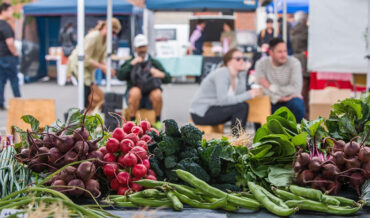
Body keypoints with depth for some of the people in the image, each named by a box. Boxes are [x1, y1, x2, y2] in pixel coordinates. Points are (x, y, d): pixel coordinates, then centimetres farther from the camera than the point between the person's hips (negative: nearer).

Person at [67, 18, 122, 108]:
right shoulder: (94, 36, -24)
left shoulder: (106, 39, 2)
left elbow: (101, 59, 6)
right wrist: (102, 67, -27)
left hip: (88, 68, 9)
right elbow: (86, 59, -24)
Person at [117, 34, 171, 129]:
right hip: (135, 97, -1)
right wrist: (131, 64, -13)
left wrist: (161, 74, -17)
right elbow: (120, 76, -6)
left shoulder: (154, 62, 13)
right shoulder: (129, 63, 12)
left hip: (150, 100, 1)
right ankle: (132, 121, -24)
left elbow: (168, 79, 6)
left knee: (157, 94, -32)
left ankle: (158, 121, -15)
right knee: (135, 91, -35)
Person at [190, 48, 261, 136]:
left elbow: (240, 94, -5)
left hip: (214, 108, 9)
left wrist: (243, 72, -5)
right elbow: (223, 100, -27)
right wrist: (247, 95, -25)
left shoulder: (235, 75, 9)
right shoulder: (221, 74, -18)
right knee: (241, 107, -19)